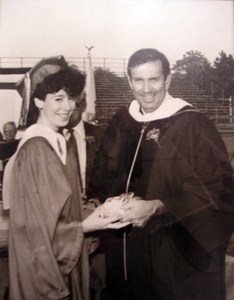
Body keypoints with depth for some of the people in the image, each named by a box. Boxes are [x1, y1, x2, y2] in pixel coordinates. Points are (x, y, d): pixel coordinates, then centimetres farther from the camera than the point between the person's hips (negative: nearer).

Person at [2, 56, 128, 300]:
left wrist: (100, 209, 1)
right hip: (42, 262, -8)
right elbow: (34, 222, -20)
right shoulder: (34, 150, -22)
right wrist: (84, 227, -20)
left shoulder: (59, 145, 4)